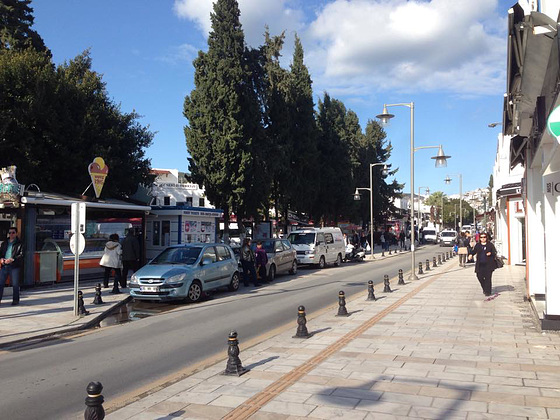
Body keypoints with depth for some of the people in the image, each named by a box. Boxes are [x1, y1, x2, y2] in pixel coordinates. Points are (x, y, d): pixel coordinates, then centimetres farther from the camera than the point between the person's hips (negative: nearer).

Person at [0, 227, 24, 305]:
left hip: (14, 266, -5)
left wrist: (12, 259, -22)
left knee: (15, 284, 0)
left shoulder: (19, 244, 1)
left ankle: (15, 300, 10)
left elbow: (21, 255, -9)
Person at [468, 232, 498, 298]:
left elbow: (494, 252, 3)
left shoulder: (490, 244, 3)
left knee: (488, 277, -3)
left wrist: (491, 253, -18)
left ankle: (488, 291, 7)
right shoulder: (478, 245, 10)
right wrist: (470, 254, -10)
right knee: (479, 276, 0)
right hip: (480, 264, 3)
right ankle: (484, 288, 26)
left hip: (488, 264, -3)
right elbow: (473, 251, 11)